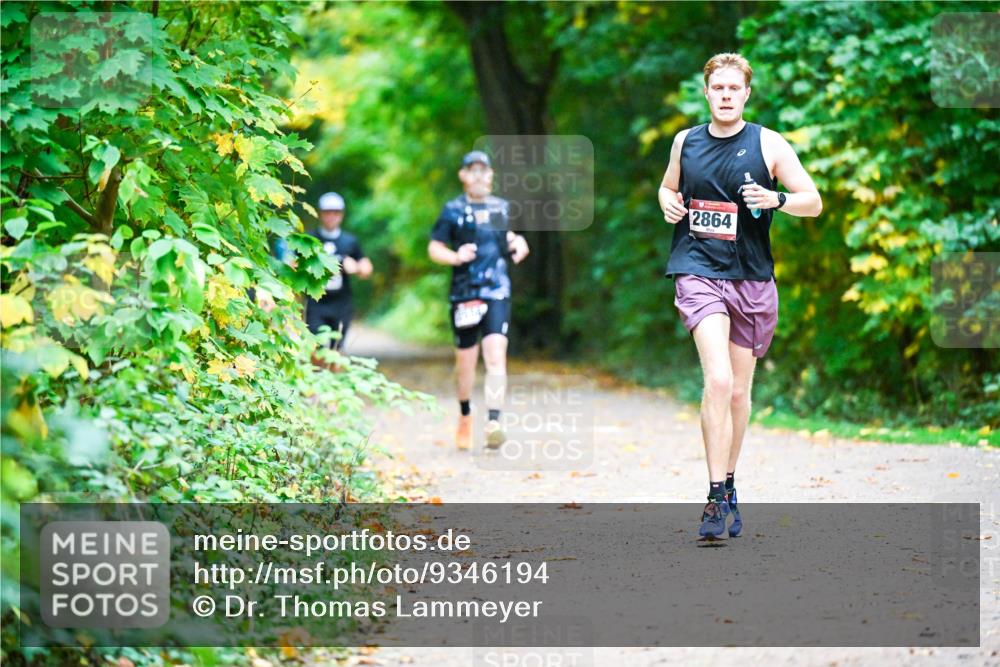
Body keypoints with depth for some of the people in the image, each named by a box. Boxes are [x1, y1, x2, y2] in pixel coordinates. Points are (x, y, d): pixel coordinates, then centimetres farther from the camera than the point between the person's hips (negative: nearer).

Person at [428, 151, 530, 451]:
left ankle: (493, 421, -22)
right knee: (465, 361, 8)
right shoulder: (453, 210, 2)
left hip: (497, 293, 1)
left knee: (496, 356, -15)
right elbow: (434, 248, 2)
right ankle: (465, 416, 31)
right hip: (465, 294, -1)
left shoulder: (500, 207, 12)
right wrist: (455, 256, -17)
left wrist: (517, 244, 8)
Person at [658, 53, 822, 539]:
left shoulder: (767, 143, 1)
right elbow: (668, 187, 25)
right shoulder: (685, 142, 7)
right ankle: (717, 498, -17)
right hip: (697, 271, -1)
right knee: (718, 379, -19)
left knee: (739, 390, 11)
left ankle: (729, 485, 31)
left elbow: (813, 201, 2)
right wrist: (669, 203, 2)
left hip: (752, 278, 1)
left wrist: (777, 199, -18)